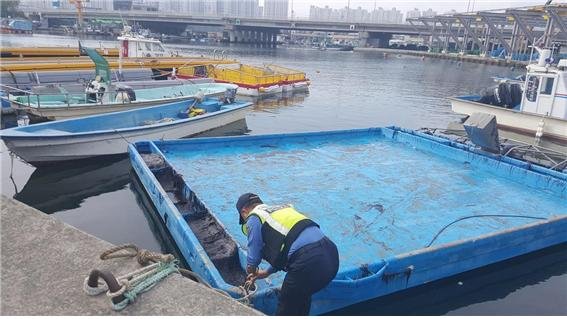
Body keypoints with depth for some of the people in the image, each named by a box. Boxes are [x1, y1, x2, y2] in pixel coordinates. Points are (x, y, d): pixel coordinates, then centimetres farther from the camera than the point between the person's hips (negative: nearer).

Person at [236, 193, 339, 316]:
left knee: (286, 308, 17)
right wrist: (267, 272, 46)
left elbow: (252, 261, 8)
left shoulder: (253, 219, 7)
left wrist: (252, 270, 31)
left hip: (310, 263, -7)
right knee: (301, 296, 32)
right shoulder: (282, 209, 28)